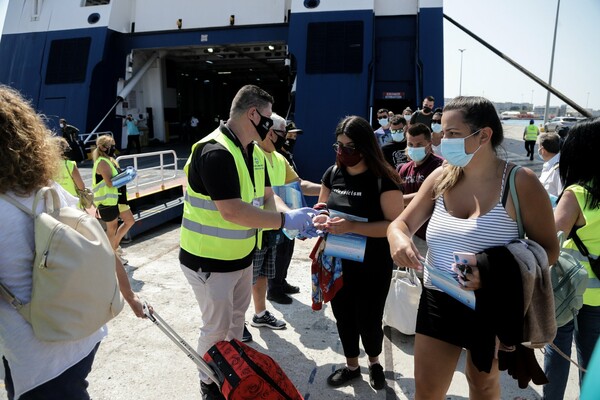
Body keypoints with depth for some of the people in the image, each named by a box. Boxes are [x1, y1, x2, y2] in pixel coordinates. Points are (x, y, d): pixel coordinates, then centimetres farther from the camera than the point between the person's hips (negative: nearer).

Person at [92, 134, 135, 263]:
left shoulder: (110, 160, 14)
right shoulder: (102, 162, -17)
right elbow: (110, 182, -25)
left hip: (117, 197, 9)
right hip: (107, 200, -9)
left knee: (130, 221, 15)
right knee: (112, 228, 3)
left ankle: (115, 245, 30)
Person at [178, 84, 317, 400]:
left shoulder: (253, 151, 4)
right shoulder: (215, 152, -26)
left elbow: (267, 197, 3)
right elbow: (233, 211, -33)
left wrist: (293, 215, -16)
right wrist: (286, 220, -27)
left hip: (241, 256, 9)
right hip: (209, 261, -9)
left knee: (237, 317, 24)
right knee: (217, 327, 8)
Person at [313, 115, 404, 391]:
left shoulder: (383, 179, -16)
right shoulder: (333, 173, 0)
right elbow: (321, 207, 11)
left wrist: (352, 227, -30)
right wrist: (321, 219, -13)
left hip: (372, 268, -4)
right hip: (337, 264, 5)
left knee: (369, 320, 10)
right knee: (343, 317, 16)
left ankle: (374, 363, 42)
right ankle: (352, 366, 41)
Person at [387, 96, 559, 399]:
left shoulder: (520, 182, -16)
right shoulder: (441, 178, -4)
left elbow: (548, 249, -11)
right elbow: (402, 223, 1)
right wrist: (398, 237, -24)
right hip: (438, 302, 3)